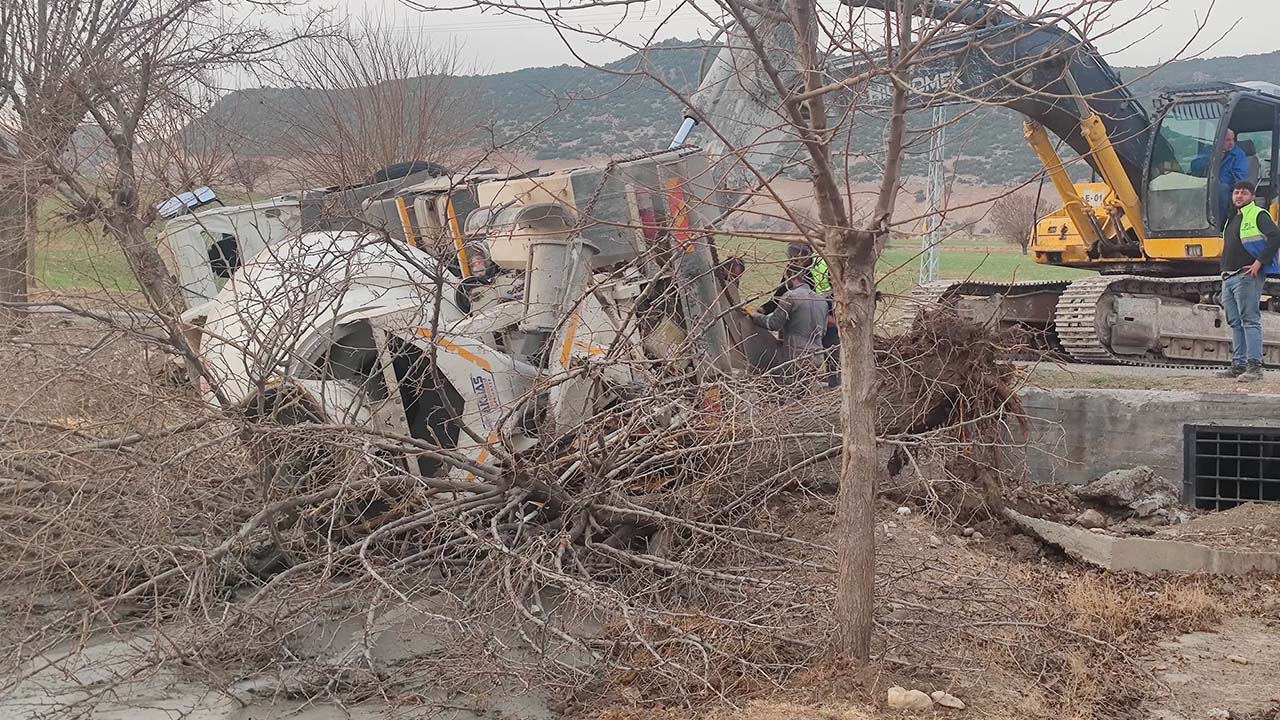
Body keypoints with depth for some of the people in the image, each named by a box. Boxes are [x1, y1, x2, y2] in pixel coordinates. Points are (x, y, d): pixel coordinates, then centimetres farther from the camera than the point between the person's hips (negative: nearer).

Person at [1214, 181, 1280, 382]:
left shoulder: (1258, 215, -4)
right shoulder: (1232, 219, 22)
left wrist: (1259, 262, -20)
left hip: (1247, 276, -9)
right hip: (1228, 277, 9)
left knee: (1250, 321, -12)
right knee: (1235, 323, 9)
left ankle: (1255, 366, -14)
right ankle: (1238, 364, 13)